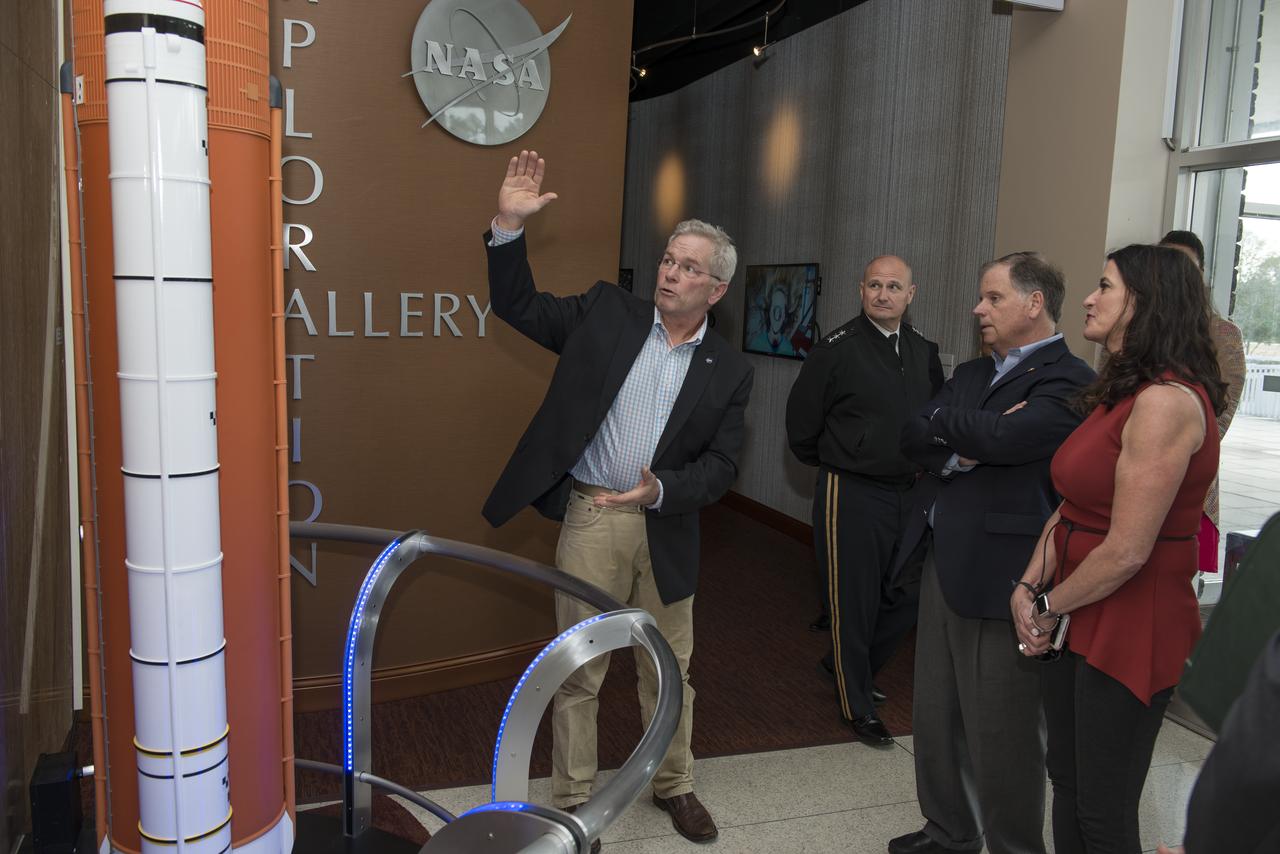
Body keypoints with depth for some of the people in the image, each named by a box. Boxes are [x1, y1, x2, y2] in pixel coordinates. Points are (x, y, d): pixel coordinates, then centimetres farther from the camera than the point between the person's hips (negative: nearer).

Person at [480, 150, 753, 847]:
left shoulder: (729, 371, 2)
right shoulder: (607, 313, 1)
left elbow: (720, 464, -1)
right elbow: (518, 305, 3)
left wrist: (660, 489, -19)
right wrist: (510, 226, -11)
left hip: (666, 530, 2)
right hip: (590, 520, -1)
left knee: (669, 670, 16)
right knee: (578, 671, 9)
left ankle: (673, 784, 39)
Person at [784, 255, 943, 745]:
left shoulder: (925, 353, 7)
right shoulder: (838, 349, -9)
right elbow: (801, 421, -4)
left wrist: (920, 465, 11)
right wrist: (833, 465, 6)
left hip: (908, 494, 6)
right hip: (850, 496, -6)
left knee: (907, 597, 12)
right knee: (854, 602, 4)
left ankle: (845, 665, 37)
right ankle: (857, 707, 21)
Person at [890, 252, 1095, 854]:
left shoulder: (1068, 382, -10)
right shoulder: (971, 374, 15)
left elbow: (1002, 436, -26)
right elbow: (912, 438, 5)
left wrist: (943, 420, -8)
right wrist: (959, 450, -14)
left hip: (1001, 577, -8)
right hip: (943, 567, 8)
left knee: (1001, 736, 5)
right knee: (935, 718, 18)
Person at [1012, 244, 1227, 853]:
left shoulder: (1166, 400, -22)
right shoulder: (1118, 391, 10)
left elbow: (1126, 551, -23)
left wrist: (1049, 606, -8)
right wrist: (1028, 588, -3)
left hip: (1131, 629, -9)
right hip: (1082, 620, 9)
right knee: (1067, 783, 20)